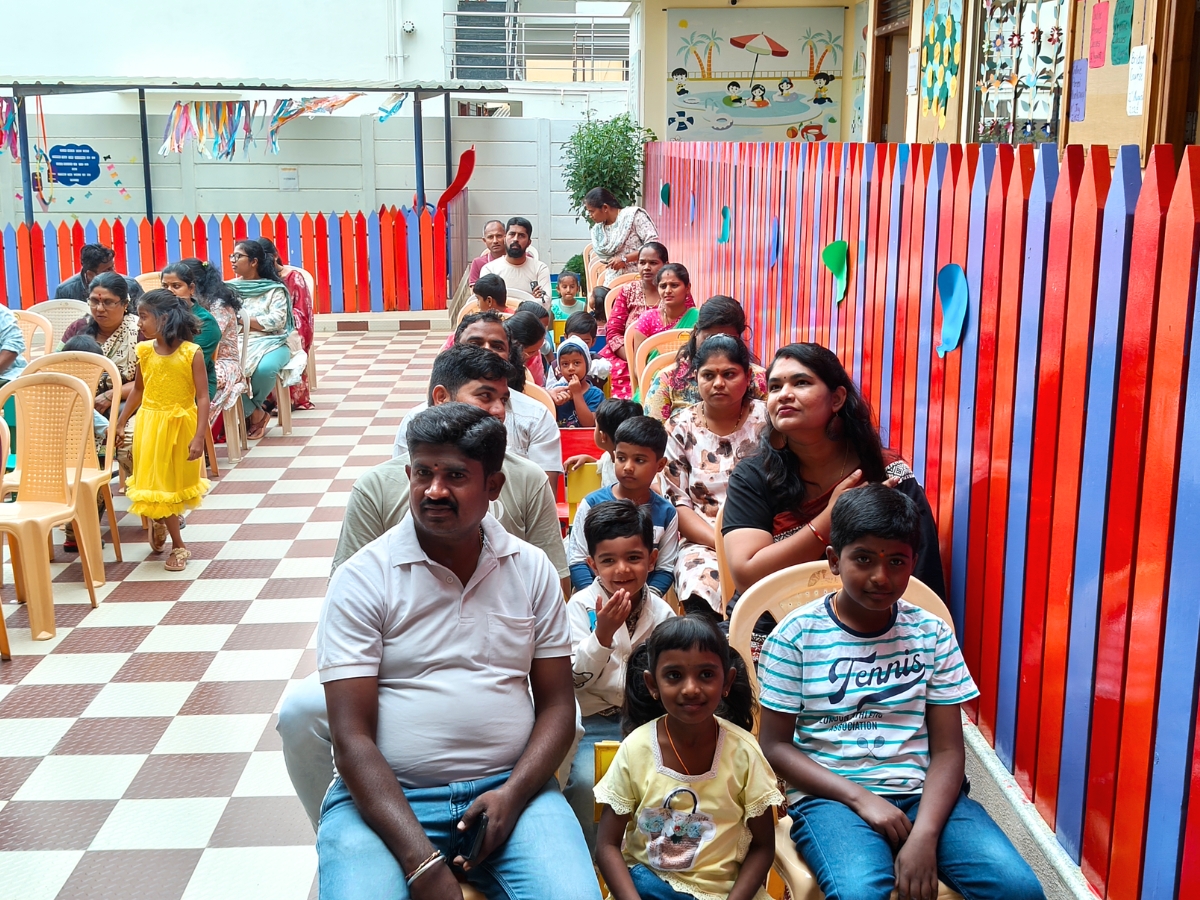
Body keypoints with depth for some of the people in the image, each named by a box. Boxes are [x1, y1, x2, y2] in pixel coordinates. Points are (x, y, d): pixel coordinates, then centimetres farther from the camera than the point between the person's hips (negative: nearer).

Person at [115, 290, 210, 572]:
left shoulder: (191, 353, -15)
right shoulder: (144, 351, -4)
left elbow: (203, 397, -15)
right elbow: (138, 390, 9)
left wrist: (199, 437, -20)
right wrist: (121, 422, 11)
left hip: (181, 424, -2)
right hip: (151, 425, 2)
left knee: (179, 482, 12)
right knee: (157, 484, 4)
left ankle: (159, 520, 40)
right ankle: (178, 546, 16)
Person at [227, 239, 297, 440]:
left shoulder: (275, 289, 4)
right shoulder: (229, 287, 15)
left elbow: (276, 321, -9)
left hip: (270, 343, -2)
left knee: (264, 368, -36)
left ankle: (248, 411, -4)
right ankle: (256, 413, -14)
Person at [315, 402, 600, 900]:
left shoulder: (533, 570, 6)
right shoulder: (362, 579, -4)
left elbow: (557, 705, 8)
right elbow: (352, 737, -9)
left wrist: (512, 794, -10)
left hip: (509, 789, 2)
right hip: (384, 797, -1)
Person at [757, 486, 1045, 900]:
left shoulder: (931, 633, 4)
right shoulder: (796, 635, -3)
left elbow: (947, 750, 1)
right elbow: (776, 745, -2)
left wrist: (925, 835, -16)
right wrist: (860, 797, -14)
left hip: (920, 792, 3)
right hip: (830, 794, -3)